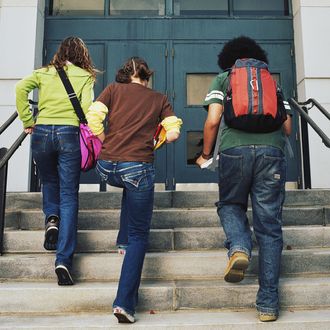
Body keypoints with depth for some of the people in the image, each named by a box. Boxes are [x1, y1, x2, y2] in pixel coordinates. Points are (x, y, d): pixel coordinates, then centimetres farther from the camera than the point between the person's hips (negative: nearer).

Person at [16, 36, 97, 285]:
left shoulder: (44, 73, 15)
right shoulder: (85, 76, 9)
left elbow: (21, 88, -2)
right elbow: (86, 107, -6)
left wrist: (27, 121, 4)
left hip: (42, 132, 2)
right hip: (69, 134, -2)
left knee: (49, 182, 29)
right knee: (69, 196, 0)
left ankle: (51, 218, 3)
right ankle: (64, 260, -5)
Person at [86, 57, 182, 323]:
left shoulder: (113, 89, 14)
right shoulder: (160, 99, 14)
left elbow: (92, 118, -1)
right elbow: (173, 133, 3)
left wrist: (106, 142, 13)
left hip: (107, 167, 3)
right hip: (139, 167, -2)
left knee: (131, 186, 38)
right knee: (139, 236, 7)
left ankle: (125, 240, 35)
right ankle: (125, 303, 0)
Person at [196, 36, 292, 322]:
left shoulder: (223, 79, 19)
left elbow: (213, 120, 4)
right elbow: (287, 127, 19)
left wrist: (205, 154, 16)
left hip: (234, 148, -1)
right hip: (272, 151, 2)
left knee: (230, 204, 22)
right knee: (269, 226, 6)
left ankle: (239, 247, -8)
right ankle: (269, 303, 7)